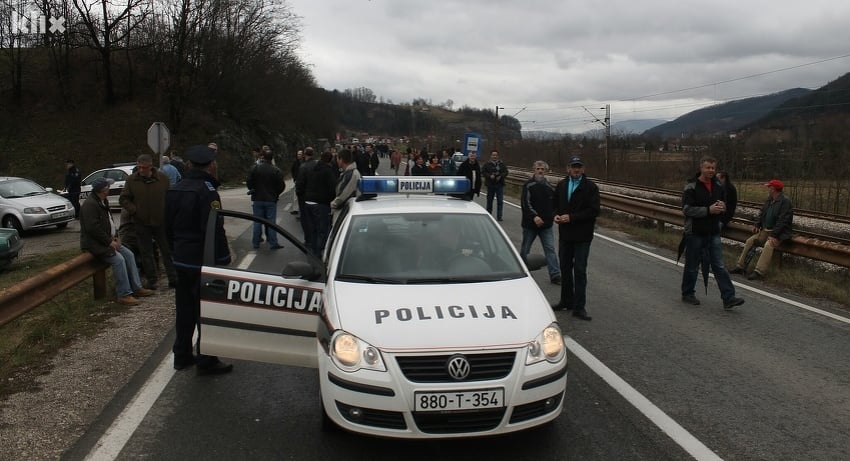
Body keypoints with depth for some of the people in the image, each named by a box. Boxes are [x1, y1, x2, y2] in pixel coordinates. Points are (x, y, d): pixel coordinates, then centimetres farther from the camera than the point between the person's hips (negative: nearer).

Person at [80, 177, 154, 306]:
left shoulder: (103, 201, 14)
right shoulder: (90, 204, -18)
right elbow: (93, 228, -24)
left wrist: (115, 237, 7)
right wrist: (109, 242, -20)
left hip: (108, 240, 10)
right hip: (94, 243, -10)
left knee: (129, 254, 0)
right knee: (118, 259, -24)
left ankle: (136, 288, 3)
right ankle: (124, 294, -20)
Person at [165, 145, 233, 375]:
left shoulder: (174, 190, 9)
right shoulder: (206, 191, -18)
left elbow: (168, 227, 15)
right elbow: (214, 230, -23)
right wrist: (222, 260, -18)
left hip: (181, 259, 8)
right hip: (203, 261, -8)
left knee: (184, 308, 17)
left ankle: (182, 355, 27)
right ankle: (206, 360, 7)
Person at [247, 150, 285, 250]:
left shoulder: (254, 168, -6)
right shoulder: (276, 170, -8)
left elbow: (249, 183, -6)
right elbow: (282, 186, -5)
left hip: (257, 199, 1)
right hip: (271, 200, -1)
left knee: (257, 222, 9)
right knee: (271, 222, 4)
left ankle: (256, 243, 14)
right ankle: (273, 243, 5)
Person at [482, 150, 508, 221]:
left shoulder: (502, 164, 4)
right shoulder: (487, 164, 1)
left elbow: (506, 172, 5)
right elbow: (483, 172, -2)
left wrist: (501, 176, -13)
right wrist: (489, 176, -17)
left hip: (500, 185, 0)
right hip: (490, 185, 0)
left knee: (500, 201, -7)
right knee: (489, 200, 12)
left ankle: (499, 217, -6)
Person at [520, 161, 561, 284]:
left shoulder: (549, 187, 8)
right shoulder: (529, 185, -7)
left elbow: (554, 204, 17)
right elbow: (525, 203, -17)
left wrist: (554, 215, -1)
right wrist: (534, 216, -27)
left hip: (546, 224, 3)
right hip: (530, 223, -3)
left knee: (550, 249, -2)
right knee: (525, 249, 11)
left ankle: (555, 275, 0)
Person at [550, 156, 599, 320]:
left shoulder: (591, 187, -7)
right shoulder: (561, 185, 8)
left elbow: (594, 211, -14)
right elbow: (554, 204, 18)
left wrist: (571, 217, -19)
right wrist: (556, 215, -5)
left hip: (582, 237, -5)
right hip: (565, 234, 5)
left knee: (580, 271, -3)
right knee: (565, 268, 15)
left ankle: (579, 307, 3)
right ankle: (566, 301, 29)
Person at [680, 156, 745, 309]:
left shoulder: (718, 185, 8)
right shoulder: (691, 186, -11)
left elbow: (724, 203, 20)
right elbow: (687, 209, -18)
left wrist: (722, 207, -5)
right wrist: (708, 210, -25)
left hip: (713, 233, 5)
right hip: (695, 233, -5)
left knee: (719, 266, 2)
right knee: (692, 266, 7)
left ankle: (729, 298, 0)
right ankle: (687, 294, 23)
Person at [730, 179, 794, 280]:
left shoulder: (785, 201, -13)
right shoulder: (769, 200, 12)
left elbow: (782, 221, -20)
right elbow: (762, 214, 21)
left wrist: (773, 235, -26)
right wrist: (757, 225, 2)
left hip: (780, 233, -8)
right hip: (766, 230, 8)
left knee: (769, 244, -32)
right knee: (750, 240, -6)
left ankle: (759, 271, -35)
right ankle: (740, 265, -5)